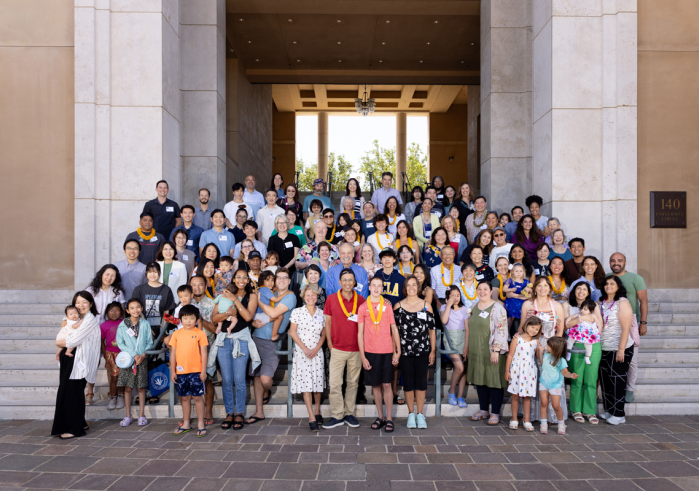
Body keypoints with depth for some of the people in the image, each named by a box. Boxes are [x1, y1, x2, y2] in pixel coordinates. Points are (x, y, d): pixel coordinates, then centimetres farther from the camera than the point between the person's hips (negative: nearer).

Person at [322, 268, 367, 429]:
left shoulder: (361, 300, 2)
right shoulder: (331, 299, 1)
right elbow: (328, 322, 6)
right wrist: (330, 343, 1)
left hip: (356, 349, 1)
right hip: (337, 348, 0)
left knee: (353, 382, 8)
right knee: (334, 383, -2)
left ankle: (349, 414, 19)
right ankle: (337, 416, 8)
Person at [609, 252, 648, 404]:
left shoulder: (635, 278, 1)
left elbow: (643, 301, -1)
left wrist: (643, 322, -7)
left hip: (630, 321, -2)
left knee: (631, 359, 1)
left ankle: (629, 390, 14)